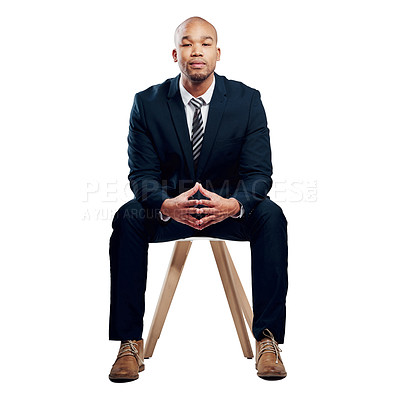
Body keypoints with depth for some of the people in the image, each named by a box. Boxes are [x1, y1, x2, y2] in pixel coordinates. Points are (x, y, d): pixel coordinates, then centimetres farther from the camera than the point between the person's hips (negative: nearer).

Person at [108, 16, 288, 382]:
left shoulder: (247, 100, -6)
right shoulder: (148, 103, -6)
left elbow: (258, 174, -11)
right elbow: (142, 174, -9)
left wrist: (232, 204, -35)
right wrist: (167, 204, -33)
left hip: (229, 207, 0)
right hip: (169, 206, 0)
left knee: (271, 215, -30)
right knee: (128, 217, -29)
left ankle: (268, 339, -24)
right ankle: (130, 343, -23)